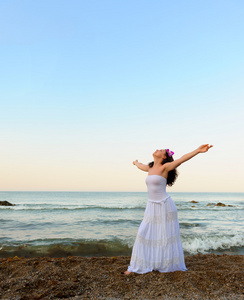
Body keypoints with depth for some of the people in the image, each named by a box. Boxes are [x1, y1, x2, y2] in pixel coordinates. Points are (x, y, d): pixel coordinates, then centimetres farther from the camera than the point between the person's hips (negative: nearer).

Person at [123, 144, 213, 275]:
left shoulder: (165, 167, -9)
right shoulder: (150, 168, 10)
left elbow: (181, 159, -21)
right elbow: (140, 166, 32)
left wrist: (198, 150, -33)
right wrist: (136, 162, 54)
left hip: (164, 206, -6)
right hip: (151, 207, 6)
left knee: (167, 237, 4)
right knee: (144, 235, 6)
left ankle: (172, 265, 20)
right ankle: (137, 266, 16)